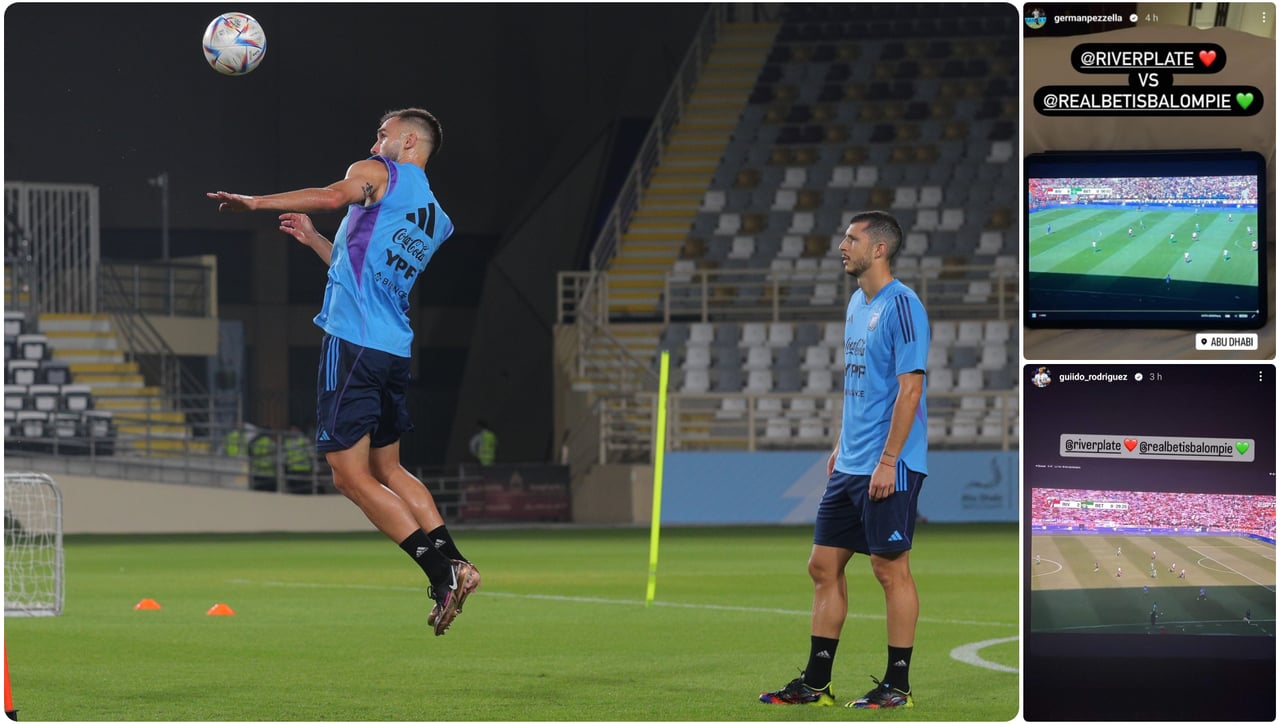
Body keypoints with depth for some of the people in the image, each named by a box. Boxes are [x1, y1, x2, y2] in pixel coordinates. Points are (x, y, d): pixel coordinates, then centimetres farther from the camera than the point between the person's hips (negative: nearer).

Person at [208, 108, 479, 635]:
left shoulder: (377, 174, 1)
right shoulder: (438, 220, 22)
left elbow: (333, 196, -22)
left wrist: (254, 202, -17)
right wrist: (314, 241, 38)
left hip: (352, 342, -8)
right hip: (396, 349, 8)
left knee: (351, 475, -5)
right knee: (387, 469, 22)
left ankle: (441, 572, -13)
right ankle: (453, 562, 10)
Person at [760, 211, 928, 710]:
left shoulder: (901, 305, -13)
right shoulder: (857, 304, 15)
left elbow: (909, 389, -17)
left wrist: (887, 461, -20)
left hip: (888, 468, -9)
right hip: (850, 465, 9)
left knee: (890, 569, -3)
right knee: (824, 566, 8)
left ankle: (897, 686, 4)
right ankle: (815, 684, 13)